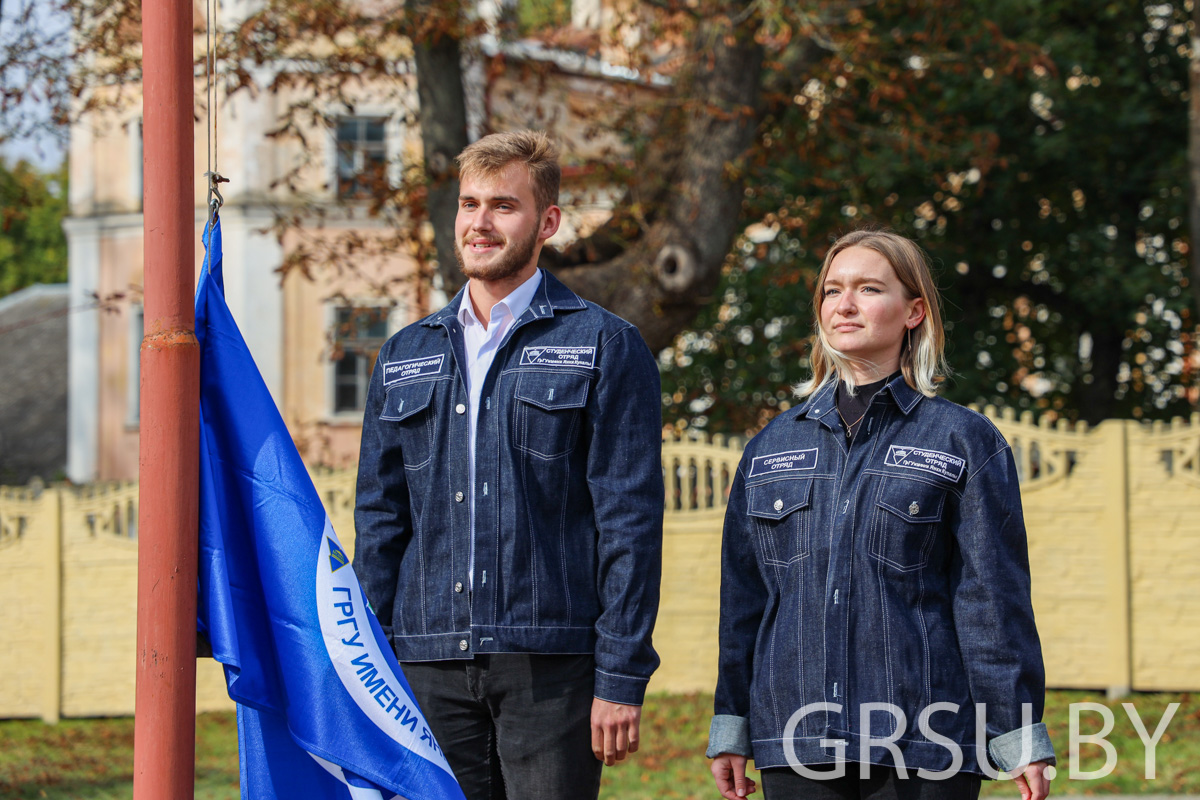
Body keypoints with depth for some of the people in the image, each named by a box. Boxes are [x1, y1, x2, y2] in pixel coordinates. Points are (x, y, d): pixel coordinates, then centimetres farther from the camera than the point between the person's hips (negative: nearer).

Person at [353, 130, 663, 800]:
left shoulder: (605, 347, 1)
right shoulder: (406, 357, 15)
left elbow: (630, 521, -4)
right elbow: (379, 519, 15)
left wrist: (622, 679, -10)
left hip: (549, 667, -4)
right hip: (430, 665, 4)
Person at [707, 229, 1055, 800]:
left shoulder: (965, 441, 4)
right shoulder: (772, 447, 14)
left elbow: (994, 596, 0)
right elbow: (743, 596, 16)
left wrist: (1020, 737, -4)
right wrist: (730, 727, 11)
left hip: (922, 747, -3)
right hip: (797, 748, 3)